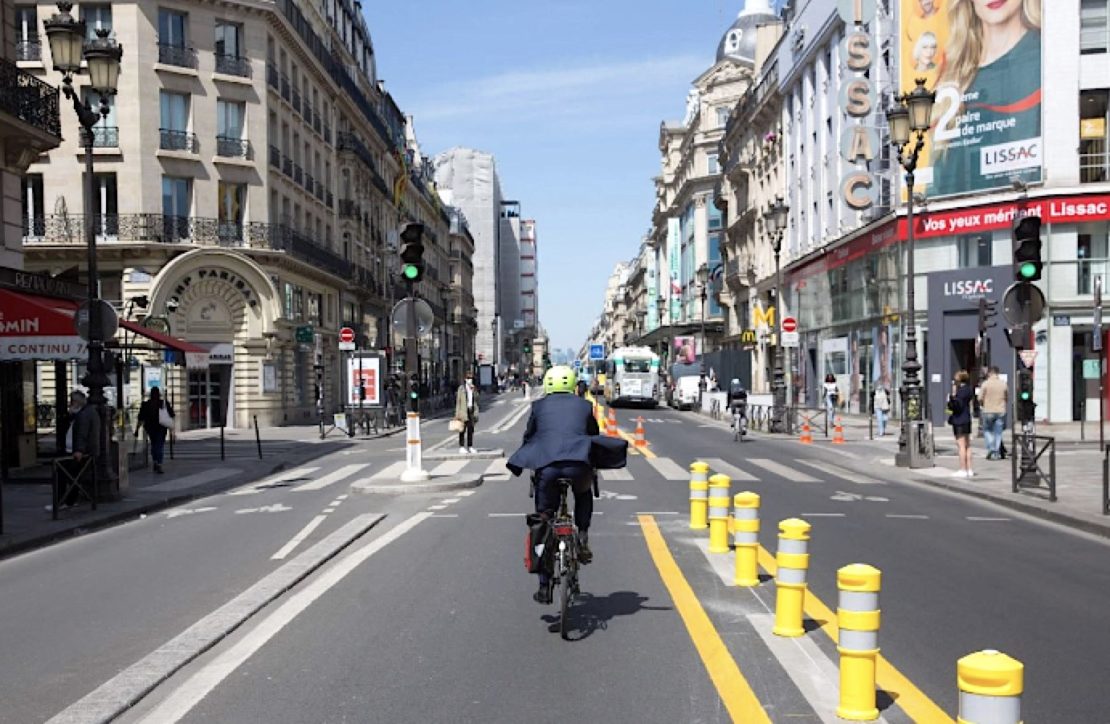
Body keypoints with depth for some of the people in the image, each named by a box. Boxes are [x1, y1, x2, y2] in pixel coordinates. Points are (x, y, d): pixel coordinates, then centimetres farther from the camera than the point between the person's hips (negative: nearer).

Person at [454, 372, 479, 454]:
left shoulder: (473, 388, 11)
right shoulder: (461, 388, -2)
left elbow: (476, 400, 6)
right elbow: (458, 401, -3)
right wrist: (457, 414, -8)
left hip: (471, 410, 4)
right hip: (464, 411, -4)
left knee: (471, 429, 6)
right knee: (462, 430, -2)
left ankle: (470, 446, 13)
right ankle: (461, 447, 2)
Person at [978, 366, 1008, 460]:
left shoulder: (986, 383, -7)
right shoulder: (1003, 384, 2)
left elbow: (980, 398, -7)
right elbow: (1007, 399, 9)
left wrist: (983, 405, 13)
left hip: (988, 411, -2)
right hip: (1001, 411, 3)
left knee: (987, 430, 12)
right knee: (998, 432, 8)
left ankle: (991, 449, -3)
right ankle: (996, 453, 8)